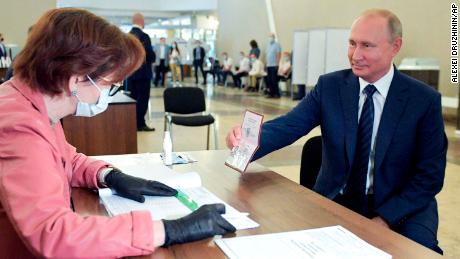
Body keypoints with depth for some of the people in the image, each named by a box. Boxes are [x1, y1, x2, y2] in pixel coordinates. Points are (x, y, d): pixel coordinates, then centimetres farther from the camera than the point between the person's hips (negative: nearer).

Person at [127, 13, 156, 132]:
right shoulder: (144, 36, -15)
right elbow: (151, 55, -15)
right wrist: (152, 59, 6)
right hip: (142, 72, -7)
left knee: (133, 98, 12)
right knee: (142, 99, -2)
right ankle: (140, 124, 1)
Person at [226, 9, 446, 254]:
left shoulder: (425, 99, -6)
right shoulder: (329, 86, -2)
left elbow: (430, 175, -6)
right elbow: (289, 126, -13)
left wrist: (385, 218, -18)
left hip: (402, 206, -1)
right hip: (336, 199, 2)